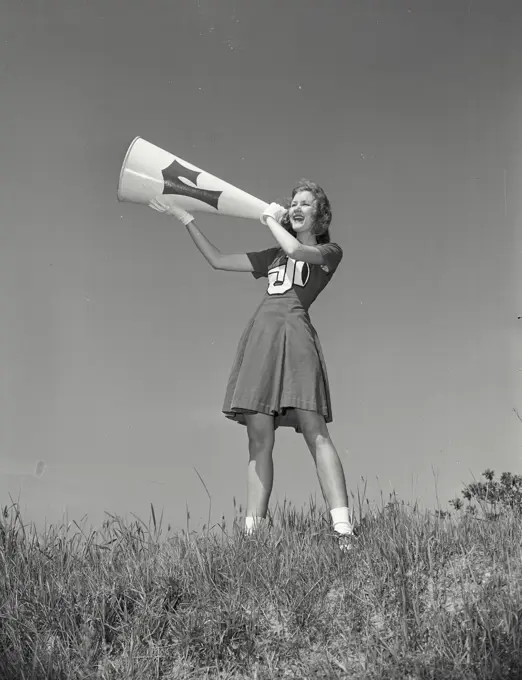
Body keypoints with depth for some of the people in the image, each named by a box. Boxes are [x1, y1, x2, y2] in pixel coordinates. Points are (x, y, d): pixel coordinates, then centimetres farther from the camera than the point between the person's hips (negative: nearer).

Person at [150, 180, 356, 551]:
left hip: (294, 331, -5)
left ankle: (344, 530, -24)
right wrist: (184, 217, 28)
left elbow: (296, 250, -8)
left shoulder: (330, 252, 14)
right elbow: (218, 260, 30)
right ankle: (252, 532, -6)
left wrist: (271, 220, 10)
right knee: (259, 440, -3)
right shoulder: (274, 256, 29)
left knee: (316, 432, -17)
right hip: (259, 336, 5)